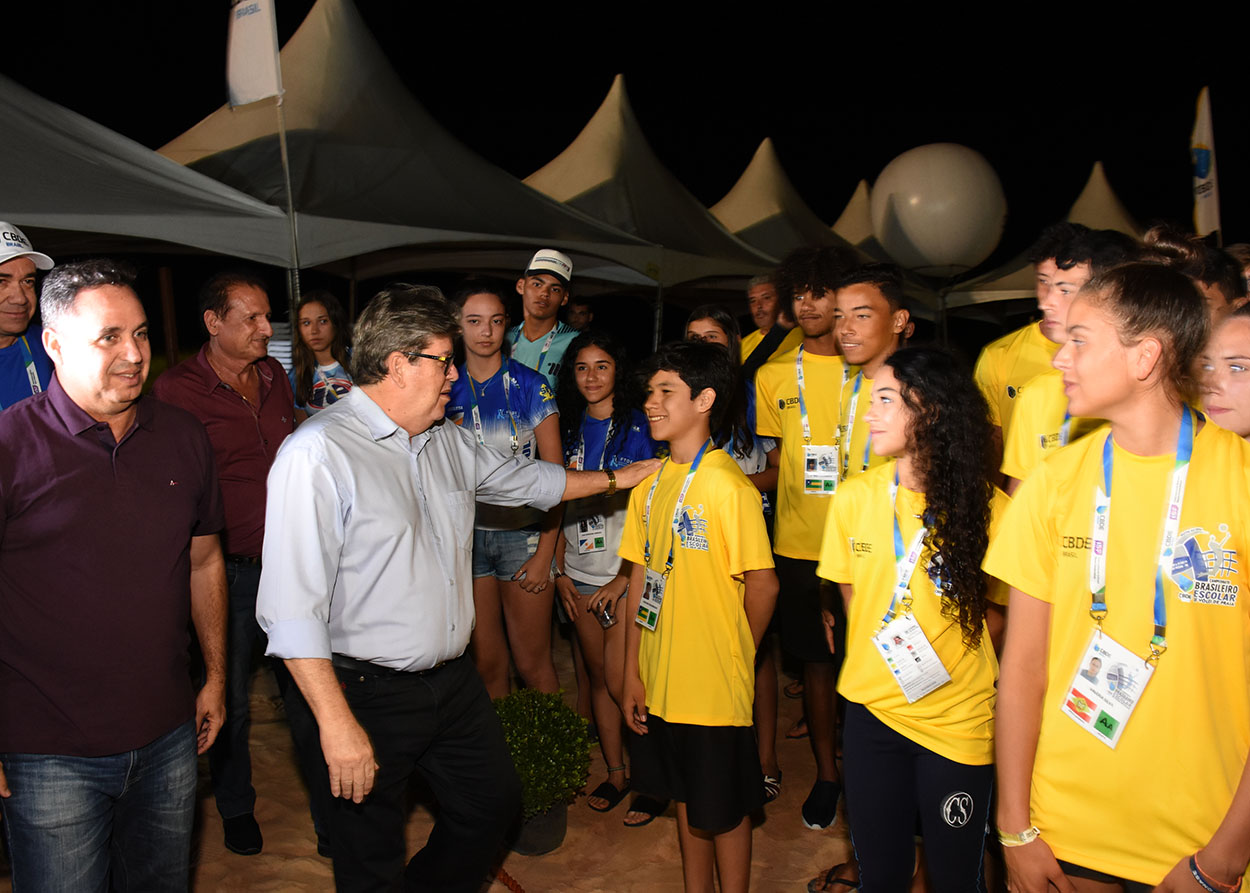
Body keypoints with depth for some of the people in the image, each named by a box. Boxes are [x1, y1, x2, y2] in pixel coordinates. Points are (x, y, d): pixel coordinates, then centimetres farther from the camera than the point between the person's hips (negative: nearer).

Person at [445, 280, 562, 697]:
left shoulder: (530, 385, -3)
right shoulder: (447, 390, 5)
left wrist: (545, 553, -9)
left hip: (523, 533, -2)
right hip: (467, 534, 2)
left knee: (532, 663, 4)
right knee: (486, 664, 10)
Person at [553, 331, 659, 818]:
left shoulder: (638, 427, -6)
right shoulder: (571, 430, 8)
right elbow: (561, 503, 13)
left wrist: (625, 577, -13)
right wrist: (560, 569, 5)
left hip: (628, 573, -5)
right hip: (580, 575, 5)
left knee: (621, 681, -7)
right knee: (598, 675, 12)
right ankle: (616, 772, 26)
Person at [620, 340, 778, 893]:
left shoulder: (728, 486, -17)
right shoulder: (649, 485, 4)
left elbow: (763, 584, -14)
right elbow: (641, 578, 6)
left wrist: (735, 655, 0)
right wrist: (633, 672, 6)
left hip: (715, 688, -6)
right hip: (660, 684, 6)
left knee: (724, 812, 11)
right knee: (686, 802, 22)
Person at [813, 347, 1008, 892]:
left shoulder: (986, 507, -11)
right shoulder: (853, 498, -3)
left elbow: (997, 608, -1)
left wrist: (945, 661, -9)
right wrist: (880, 655, 0)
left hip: (958, 719, -2)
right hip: (871, 708, 2)